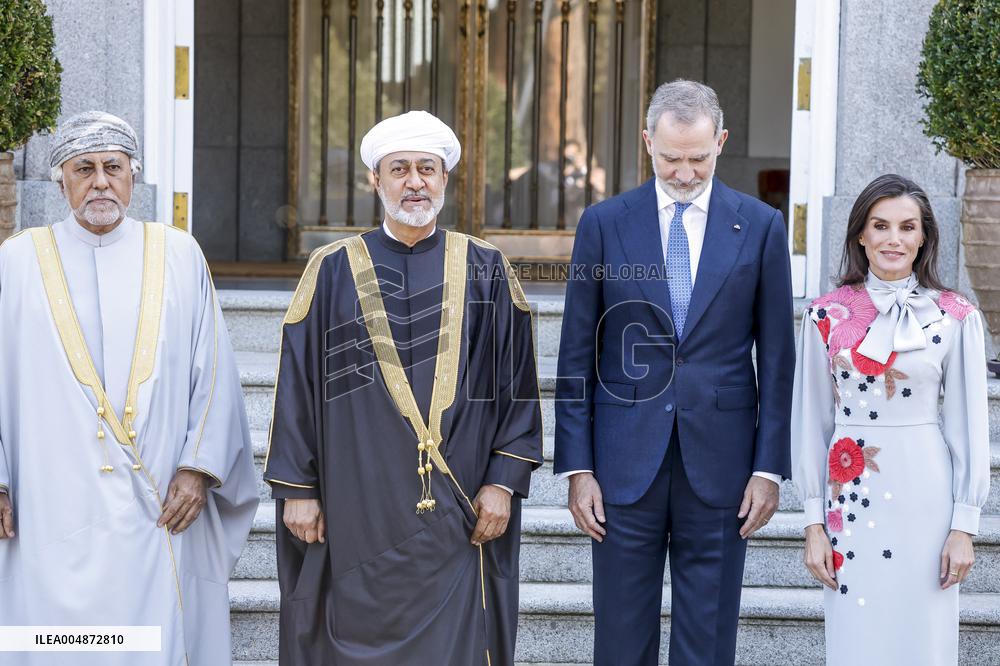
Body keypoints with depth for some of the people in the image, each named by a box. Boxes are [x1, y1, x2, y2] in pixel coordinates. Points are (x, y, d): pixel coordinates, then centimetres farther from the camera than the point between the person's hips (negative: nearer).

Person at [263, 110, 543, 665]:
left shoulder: (486, 272, 4)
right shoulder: (333, 272, 4)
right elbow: (298, 383, 4)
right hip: (358, 510, 0)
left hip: (458, 516, 0)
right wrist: (296, 488, -1)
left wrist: (503, 482, -4)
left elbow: (516, 384, 3)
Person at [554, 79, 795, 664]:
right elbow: (577, 358, 3)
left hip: (720, 461, 0)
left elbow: (776, 358, 4)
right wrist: (577, 467, -2)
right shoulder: (605, 224, 2)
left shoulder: (761, 227, 3)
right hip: (626, 460, 0)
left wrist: (770, 467, -1)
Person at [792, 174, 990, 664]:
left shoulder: (957, 318, -1)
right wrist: (814, 522, 2)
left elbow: (969, 425, 2)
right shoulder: (827, 315, 2)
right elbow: (811, 421, 5)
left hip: (922, 495, -1)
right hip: (851, 496, 1)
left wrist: (964, 526, -1)